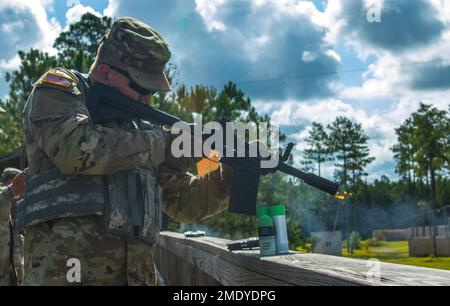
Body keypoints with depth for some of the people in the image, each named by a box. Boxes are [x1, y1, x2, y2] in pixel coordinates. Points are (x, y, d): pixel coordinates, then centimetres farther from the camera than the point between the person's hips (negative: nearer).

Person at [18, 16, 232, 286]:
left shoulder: (142, 129, 21)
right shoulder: (58, 89, 6)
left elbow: (186, 204, 23)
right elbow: (73, 147, -15)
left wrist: (230, 174, 4)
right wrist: (163, 144, -9)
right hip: (64, 268, -5)